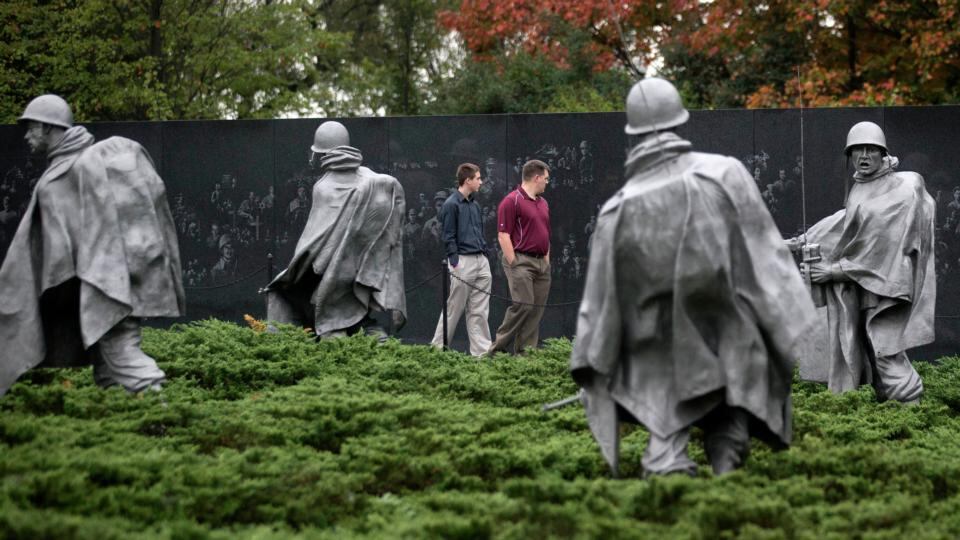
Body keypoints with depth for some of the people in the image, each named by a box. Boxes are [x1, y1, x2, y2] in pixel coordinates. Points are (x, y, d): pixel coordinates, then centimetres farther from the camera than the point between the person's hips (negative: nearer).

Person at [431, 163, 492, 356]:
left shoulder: (475, 205, 16)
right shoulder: (451, 204, -8)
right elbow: (449, 237, -10)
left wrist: (485, 255, 14)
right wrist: (455, 264, -15)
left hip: (481, 261, 7)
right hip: (463, 261, -7)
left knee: (479, 311, 5)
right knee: (454, 309, 0)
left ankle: (482, 351, 5)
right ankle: (438, 347, 9)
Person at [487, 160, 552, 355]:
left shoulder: (543, 203, 18)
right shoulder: (512, 201, -9)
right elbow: (503, 236, -13)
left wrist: (547, 261, 16)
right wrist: (514, 264, -15)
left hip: (542, 263, 8)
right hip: (521, 260, -8)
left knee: (536, 310, 4)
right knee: (523, 305, -16)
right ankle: (497, 348, -8)